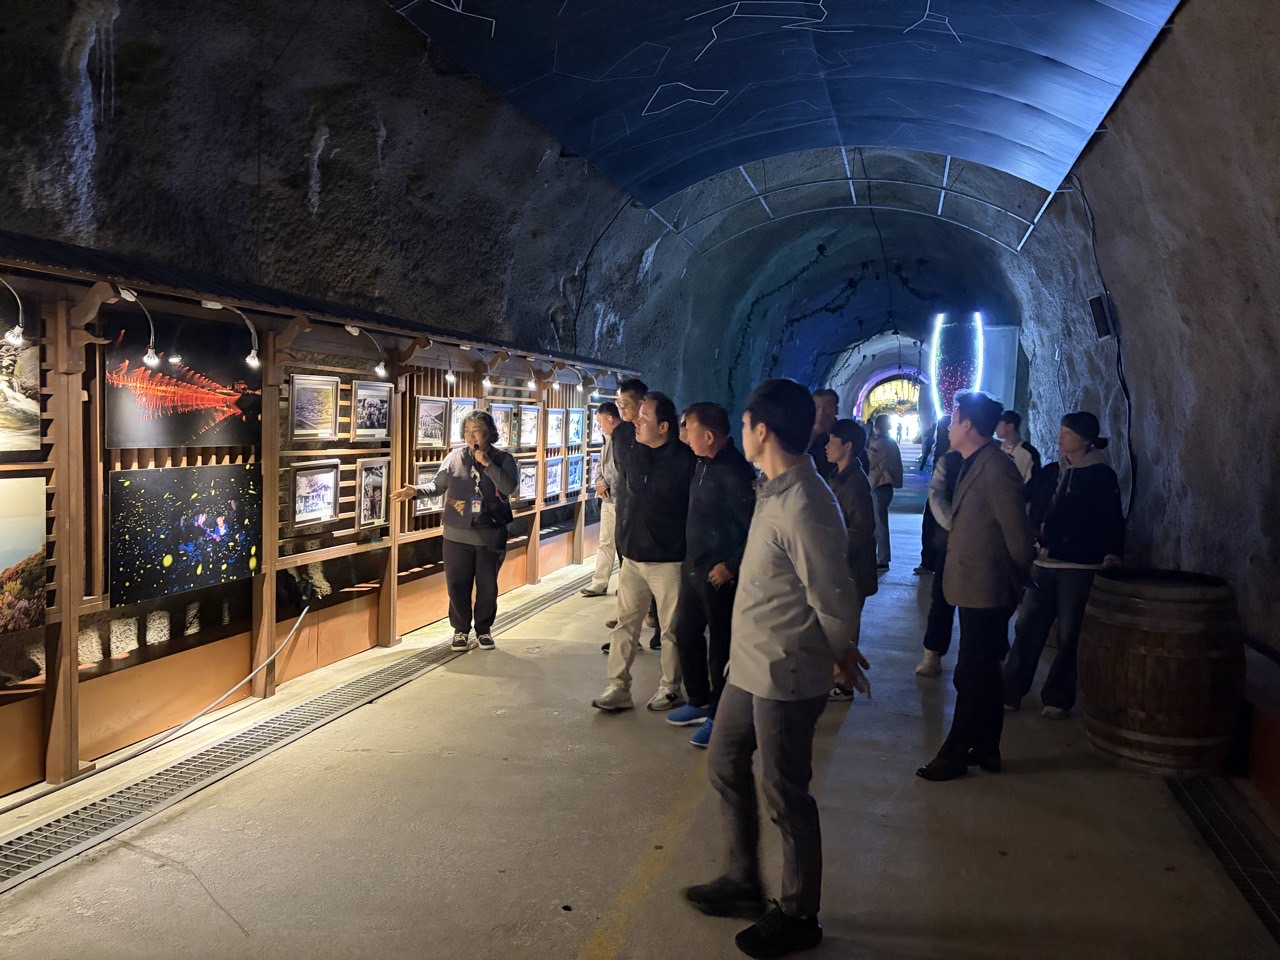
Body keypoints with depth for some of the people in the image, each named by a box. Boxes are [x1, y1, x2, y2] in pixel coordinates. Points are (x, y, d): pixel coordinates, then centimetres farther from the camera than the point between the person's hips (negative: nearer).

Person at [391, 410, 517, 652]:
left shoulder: (503, 458, -4)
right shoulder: (455, 456, 0)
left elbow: (509, 487, -18)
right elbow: (438, 485, 3)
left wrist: (487, 464, -22)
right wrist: (416, 491, -14)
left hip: (491, 536, -1)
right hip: (458, 535, 1)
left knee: (487, 585, 10)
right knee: (457, 585, 7)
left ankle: (484, 630, 27)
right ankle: (461, 630, 25)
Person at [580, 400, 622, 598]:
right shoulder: (609, 437, 12)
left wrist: (607, 484, -12)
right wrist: (599, 482, 3)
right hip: (608, 498, 9)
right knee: (605, 543, 11)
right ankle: (599, 584, 16)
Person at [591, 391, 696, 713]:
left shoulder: (685, 459, -15)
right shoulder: (627, 453, 2)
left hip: (669, 559, -5)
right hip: (632, 555, 5)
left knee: (671, 628, 8)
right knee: (625, 624, 8)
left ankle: (670, 688, 23)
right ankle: (619, 687, 15)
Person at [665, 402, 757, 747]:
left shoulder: (735, 471, -21)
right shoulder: (703, 464, 6)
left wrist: (731, 566, -19)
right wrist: (690, 559, 12)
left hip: (719, 574, -9)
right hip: (693, 566, 9)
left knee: (720, 645, 4)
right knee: (685, 634, 17)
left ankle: (719, 716, 19)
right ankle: (698, 702, 34)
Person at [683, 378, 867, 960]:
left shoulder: (803, 508, -27)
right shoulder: (774, 491, 5)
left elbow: (835, 603, -22)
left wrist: (837, 652, -4)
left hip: (785, 678, -10)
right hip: (749, 666, 10)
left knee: (785, 797, 7)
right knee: (725, 767, 22)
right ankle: (743, 883, 41)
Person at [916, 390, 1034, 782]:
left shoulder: (996, 470, -20)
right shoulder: (974, 465, 11)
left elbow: (1018, 535, -18)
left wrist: (1014, 582, -5)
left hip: (985, 592, -10)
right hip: (977, 591, 10)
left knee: (972, 677, 1)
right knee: (983, 674, 17)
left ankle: (955, 755, 12)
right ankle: (985, 750, 29)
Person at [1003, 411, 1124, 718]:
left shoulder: (1101, 476, -5)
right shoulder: (1052, 471, 10)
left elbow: (1112, 519, -10)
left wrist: (1111, 552, -22)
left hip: (1079, 566, -5)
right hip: (1046, 562, 5)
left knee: (1069, 635, 4)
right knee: (1027, 626, 5)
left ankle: (1057, 699, 16)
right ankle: (1011, 690, 13)